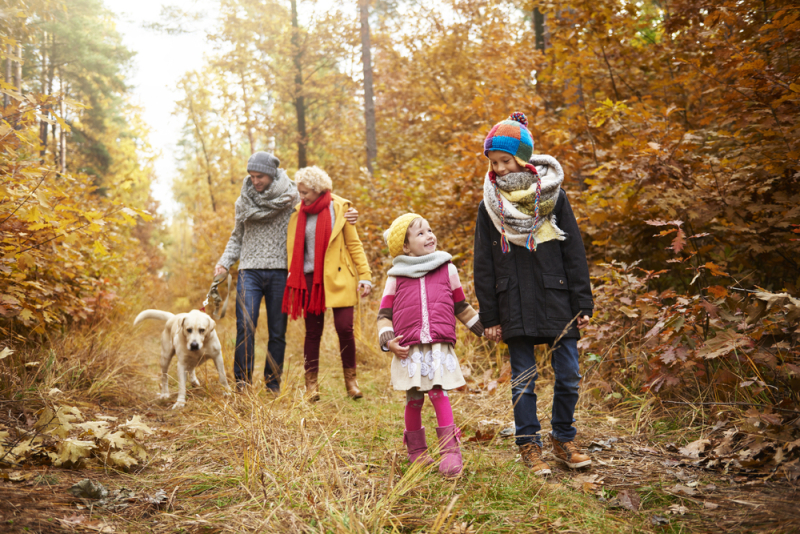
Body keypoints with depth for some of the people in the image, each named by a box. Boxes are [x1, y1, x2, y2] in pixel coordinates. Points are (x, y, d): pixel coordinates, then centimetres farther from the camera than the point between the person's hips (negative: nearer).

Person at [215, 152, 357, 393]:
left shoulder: (291, 196, 1)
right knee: (245, 326, -12)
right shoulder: (244, 201, 11)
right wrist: (224, 263, 5)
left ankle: (273, 385, 15)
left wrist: (346, 216, -13)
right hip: (250, 271, 1)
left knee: (278, 332, 4)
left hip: (279, 272, -1)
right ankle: (242, 382, -5)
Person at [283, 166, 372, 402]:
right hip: (310, 279, 2)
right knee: (313, 331, 4)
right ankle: (311, 384, 13)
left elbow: (354, 244, 2)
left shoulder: (339, 208, 0)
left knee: (344, 327, -7)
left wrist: (364, 275, -4)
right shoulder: (298, 212, 7)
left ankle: (350, 379, 12)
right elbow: (293, 249, 12)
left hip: (338, 277, -2)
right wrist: (293, 282, 8)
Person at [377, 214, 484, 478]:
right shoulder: (396, 277, 7)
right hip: (409, 350, 0)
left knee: (439, 394, -11)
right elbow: (384, 314, 8)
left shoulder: (447, 270, 11)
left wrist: (484, 327, 19)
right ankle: (416, 449, 22)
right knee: (414, 399, 6)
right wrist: (388, 340, -7)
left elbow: (461, 307, 20)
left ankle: (450, 450, -8)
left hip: (440, 349, 0)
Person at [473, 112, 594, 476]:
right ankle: (529, 446, 17)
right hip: (514, 307, 0)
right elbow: (483, 266, 5)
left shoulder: (554, 196, 1)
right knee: (522, 379, 4)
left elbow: (574, 254, 2)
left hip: (557, 302, 0)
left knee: (568, 376, 3)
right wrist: (489, 317, 2)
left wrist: (582, 305, -2)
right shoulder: (490, 205, 3)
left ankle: (563, 440, 22)